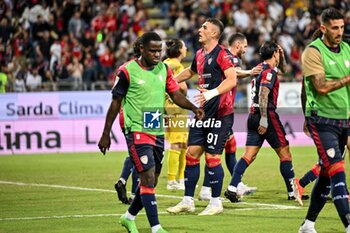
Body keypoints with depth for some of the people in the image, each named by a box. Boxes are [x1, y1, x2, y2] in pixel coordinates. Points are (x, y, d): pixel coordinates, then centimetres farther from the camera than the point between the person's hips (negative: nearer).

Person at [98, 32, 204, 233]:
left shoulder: (164, 69, 7)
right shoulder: (127, 71, -8)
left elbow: (176, 95, 6)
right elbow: (116, 103, -2)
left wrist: (194, 108, -13)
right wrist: (106, 134, -1)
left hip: (158, 132, 6)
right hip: (137, 131, -6)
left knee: (151, 181, 12)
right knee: (148, 178, -14)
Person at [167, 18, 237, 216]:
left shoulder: (222, 54, -12)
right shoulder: (200, 55, 13)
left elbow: (232, 80, -24)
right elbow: (190, 72, 34)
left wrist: (212, 93, -36)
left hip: (220, 113, -8)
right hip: (203, 111, 8)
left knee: (212, 157, -6)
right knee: (192, 153, 5)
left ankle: (216, 203, 6)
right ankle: (188, 201, 12)